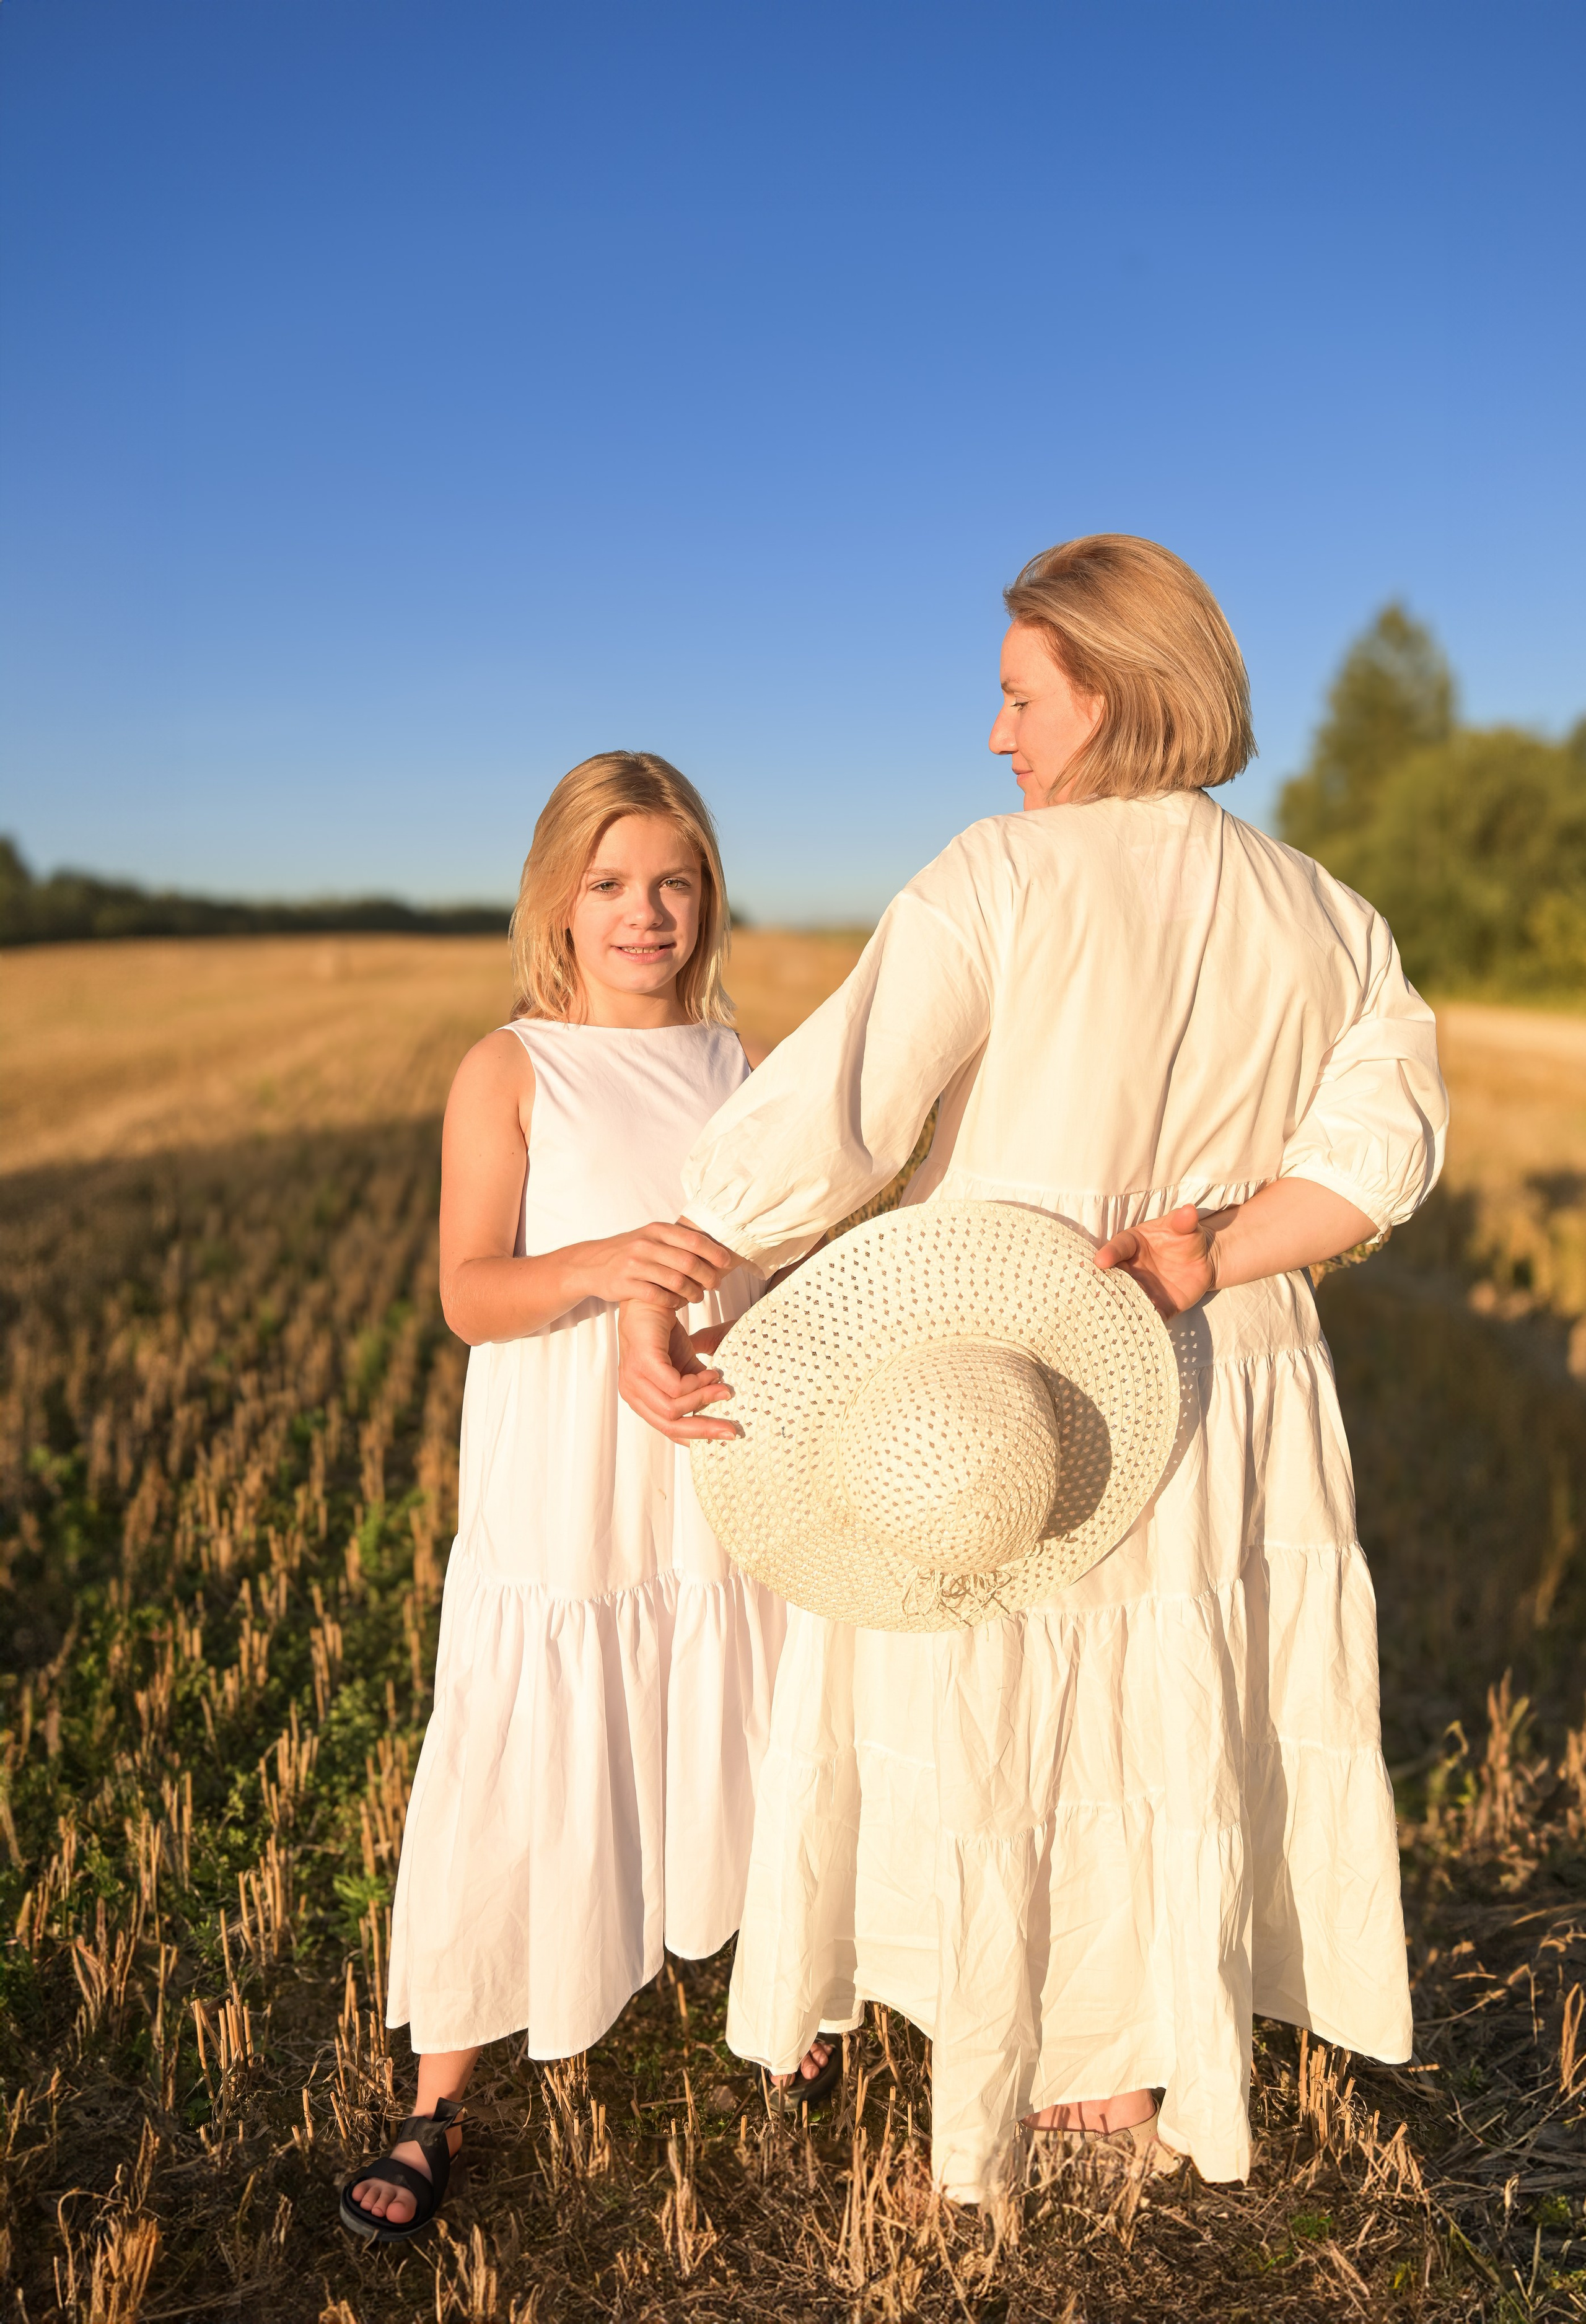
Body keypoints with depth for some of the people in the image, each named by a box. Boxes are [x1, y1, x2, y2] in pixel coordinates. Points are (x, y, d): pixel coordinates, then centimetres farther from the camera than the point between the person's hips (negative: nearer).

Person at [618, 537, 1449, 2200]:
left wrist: (650, 1295, -23)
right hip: (1223, 1404, 5)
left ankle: (978, 2136, 34)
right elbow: (1383, 1141, -9)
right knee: (1176, 1740, 22)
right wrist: (1207, 1265, -15)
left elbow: (829, 1111, -26)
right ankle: (1131, 2091, 42)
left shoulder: (1005, 878, -16)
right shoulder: (1326, 921, 1)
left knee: (980, 1755, 15)